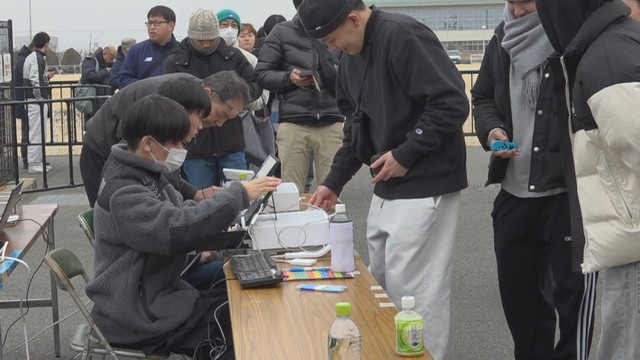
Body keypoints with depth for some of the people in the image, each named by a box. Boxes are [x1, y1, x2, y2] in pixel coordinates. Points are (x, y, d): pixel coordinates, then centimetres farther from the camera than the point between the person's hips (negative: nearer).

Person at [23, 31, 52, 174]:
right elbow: (36, 82, -22)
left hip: (36, 102, 10)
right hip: (37, 102, -10)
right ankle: (34, 164, 0)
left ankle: (38, 162, 24)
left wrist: (46, 76, 26)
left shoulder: (32, 57, 14)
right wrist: (42, 100, -16)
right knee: (36, 133, -4)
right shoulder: (38, 59, -17)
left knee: (37, 132, 16)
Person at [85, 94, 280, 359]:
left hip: (153, 293, 9)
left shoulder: (146, 175, 7)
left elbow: (180, 212, 11)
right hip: (135, 315, -9)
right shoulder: (124, 194, -24)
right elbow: (178, 229, -34)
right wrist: (239, 195, -30)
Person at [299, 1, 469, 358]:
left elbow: (452, 104, -23)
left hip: (424, 186, -9)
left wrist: (405, 154, -18)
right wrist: (334, 182, 14)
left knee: (412, 291, -4)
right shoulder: (352, 55, 11)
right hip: (387, 187, 9)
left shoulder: (403, 36, -18)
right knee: (382, 283, 16)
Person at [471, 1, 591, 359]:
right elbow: (483, 97, 19)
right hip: (514, 192, 7)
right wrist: (491, 130, -3)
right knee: (517, 289, 16)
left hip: (570, 192, -6)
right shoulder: (503, 38, 9)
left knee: (571, 292, 5)